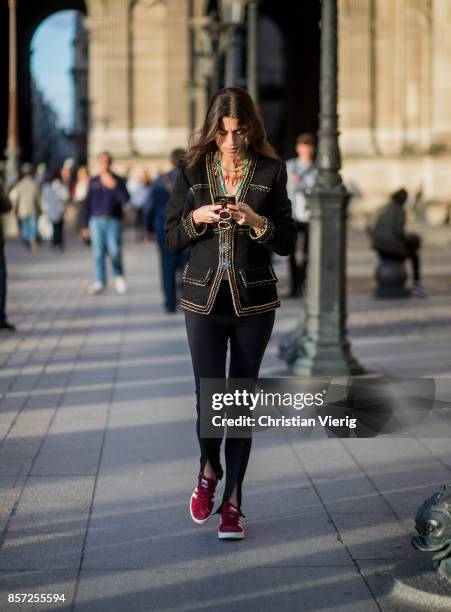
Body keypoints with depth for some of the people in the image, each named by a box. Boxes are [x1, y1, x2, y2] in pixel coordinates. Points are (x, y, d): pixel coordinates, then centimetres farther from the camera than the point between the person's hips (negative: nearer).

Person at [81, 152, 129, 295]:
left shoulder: (118, 180, 5)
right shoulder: (93, 181, 12)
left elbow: (125, 199, -6)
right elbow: (88, 204, 13)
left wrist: (113, 185, -17)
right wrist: (85, 225, 10)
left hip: (113, 221, -2)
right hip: (96, 220, 2)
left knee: (114, 251, -7)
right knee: (98, 252, -1)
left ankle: (118, 276, 17)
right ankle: (100, 281, 5)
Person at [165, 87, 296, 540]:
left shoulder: (270, 170, 1)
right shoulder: (192, 170, 3)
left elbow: (287, 242, 1)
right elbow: (171, 238, 5)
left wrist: (256, 221, -17)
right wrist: (197, 218, -14)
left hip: (253, 300, 0)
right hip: (204, 298, 0)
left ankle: (232, 502, 14)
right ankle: (209, 469, 26)